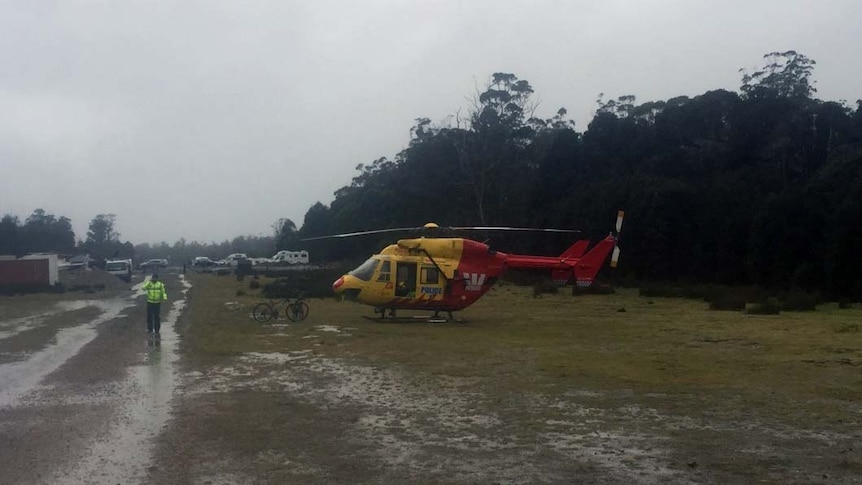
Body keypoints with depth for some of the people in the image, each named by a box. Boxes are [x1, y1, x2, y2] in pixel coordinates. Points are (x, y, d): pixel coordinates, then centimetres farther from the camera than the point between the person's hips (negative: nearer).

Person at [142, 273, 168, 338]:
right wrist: (149, 281, -22)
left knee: (157, 317, 2)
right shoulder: (148, 283, -3)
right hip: (150, 303, 0)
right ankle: (150, 329, 21)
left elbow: (163, 292, 4)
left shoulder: (160, 284, 1)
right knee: (149, 317, 6)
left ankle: (157, 331, 8)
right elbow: (144, 288, -22)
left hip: (157, 303, 0)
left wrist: (165, 297, -16)